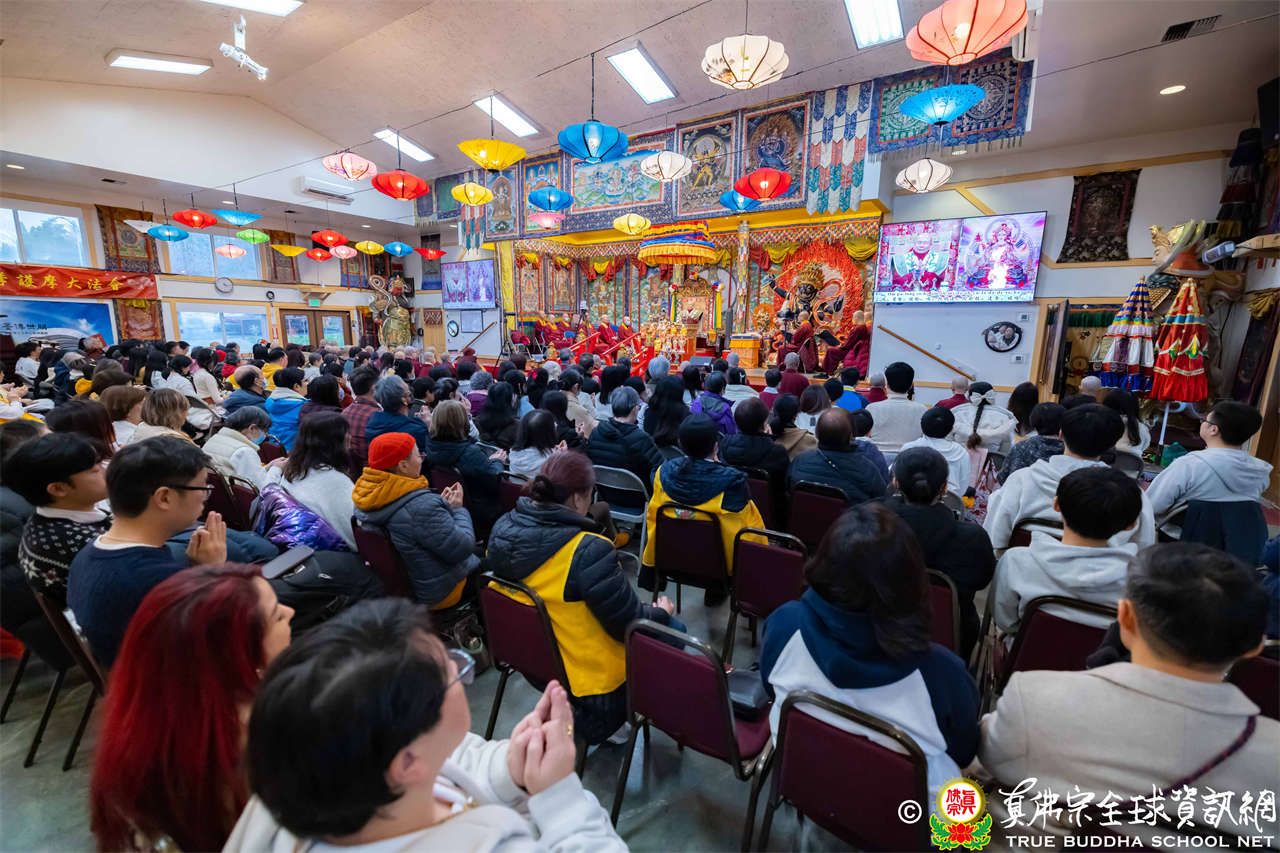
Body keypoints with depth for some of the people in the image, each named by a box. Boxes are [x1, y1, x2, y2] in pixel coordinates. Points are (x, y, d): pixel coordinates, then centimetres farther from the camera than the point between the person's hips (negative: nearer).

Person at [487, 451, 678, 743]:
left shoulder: (502, 530, -11)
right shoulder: (588, 551, -32)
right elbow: (629, 624, -23)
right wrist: (661, 612, -2)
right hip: (590, 676, -7)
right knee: (674, 632, 13)